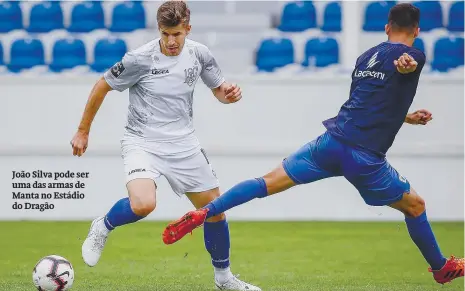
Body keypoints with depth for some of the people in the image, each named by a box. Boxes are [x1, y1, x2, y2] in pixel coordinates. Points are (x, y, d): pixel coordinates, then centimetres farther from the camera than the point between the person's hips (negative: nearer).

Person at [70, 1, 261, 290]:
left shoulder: (199, 54, -2)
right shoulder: (140, 59, -16)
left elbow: (219, 88, 13)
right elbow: (102, 87, -3)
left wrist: (230, 93, -12)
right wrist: (83, 132, 3)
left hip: (183, 144, 5)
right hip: (142, 143, -5)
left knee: (215, 209, 7)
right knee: (143, 204, -31)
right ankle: (103, 227, 2)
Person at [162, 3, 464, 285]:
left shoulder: (366, 56, 22)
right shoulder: (415, 56, 2)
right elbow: (403, 64, -20)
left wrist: (407, 117, 43)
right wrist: (406, 65, -41)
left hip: (333, 140, 5)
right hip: (366, 157, -5)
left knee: (269, 182, 4)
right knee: (415, 206, 16)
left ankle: (203, 213, -11)